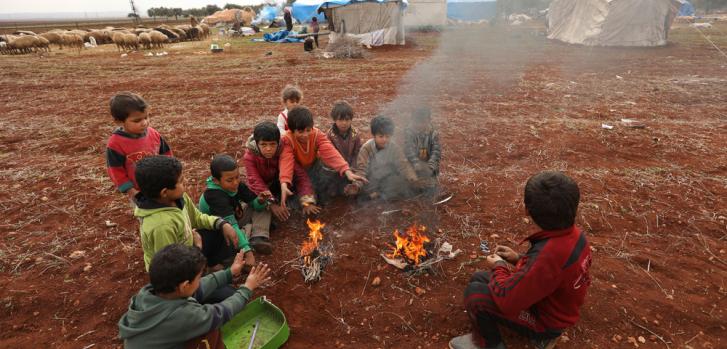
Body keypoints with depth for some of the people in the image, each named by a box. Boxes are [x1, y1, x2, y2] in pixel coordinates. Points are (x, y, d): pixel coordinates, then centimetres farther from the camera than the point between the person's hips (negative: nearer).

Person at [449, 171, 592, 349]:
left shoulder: (548, 255, -40)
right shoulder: (574, 234, -12)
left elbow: (507, 300, -31)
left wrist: (499, 267, -13)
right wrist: (520, 259, 2)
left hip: (544, 318, -8)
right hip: (555, 305, 8)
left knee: (475, 292, -14)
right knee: (479, 278, 11)